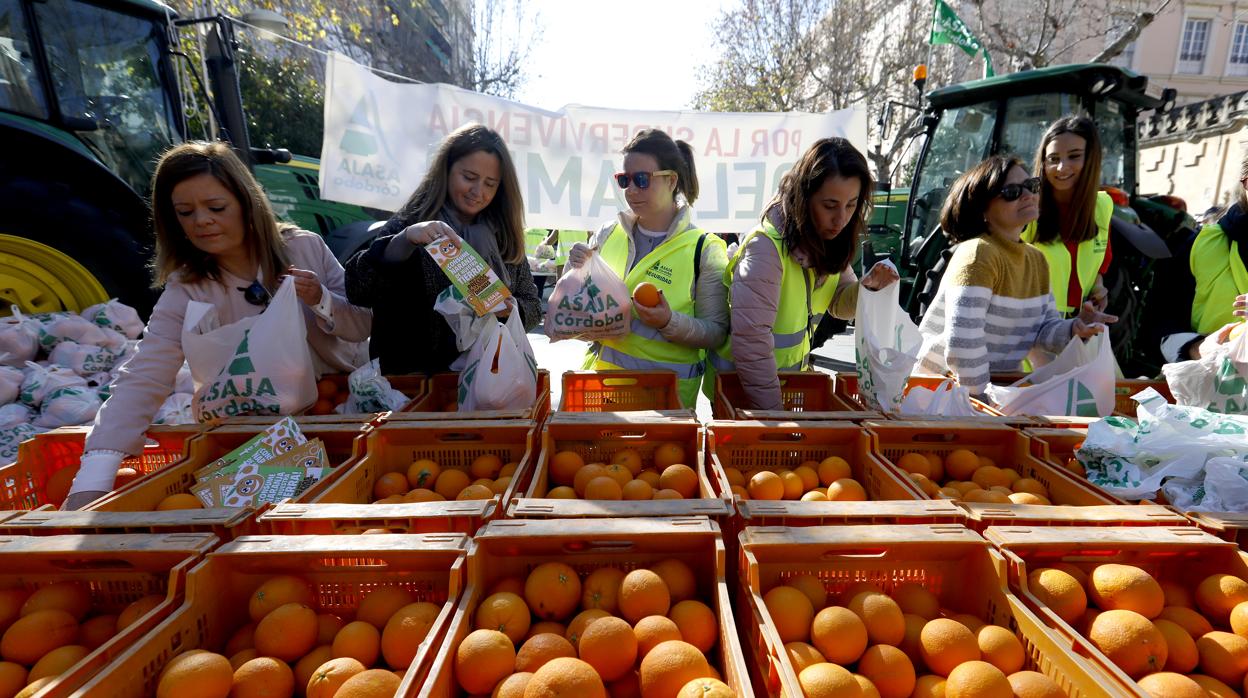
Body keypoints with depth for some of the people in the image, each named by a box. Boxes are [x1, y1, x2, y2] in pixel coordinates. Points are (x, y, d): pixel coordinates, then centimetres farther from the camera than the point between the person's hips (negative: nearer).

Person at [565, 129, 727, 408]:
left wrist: (670, 323, -24)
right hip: (600, 375, 3)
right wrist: (576, 270, -10)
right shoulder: (608, 235, 1)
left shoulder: (703, 249, -9)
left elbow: (716, 332, -7)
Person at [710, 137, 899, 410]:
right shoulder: (767, 247, -28)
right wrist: (772, 409, -22)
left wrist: (868, 287, -15)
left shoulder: (827, 240, -5)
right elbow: (751, 342, -29)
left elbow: (839, 305, 6)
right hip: (742, 383, -7)